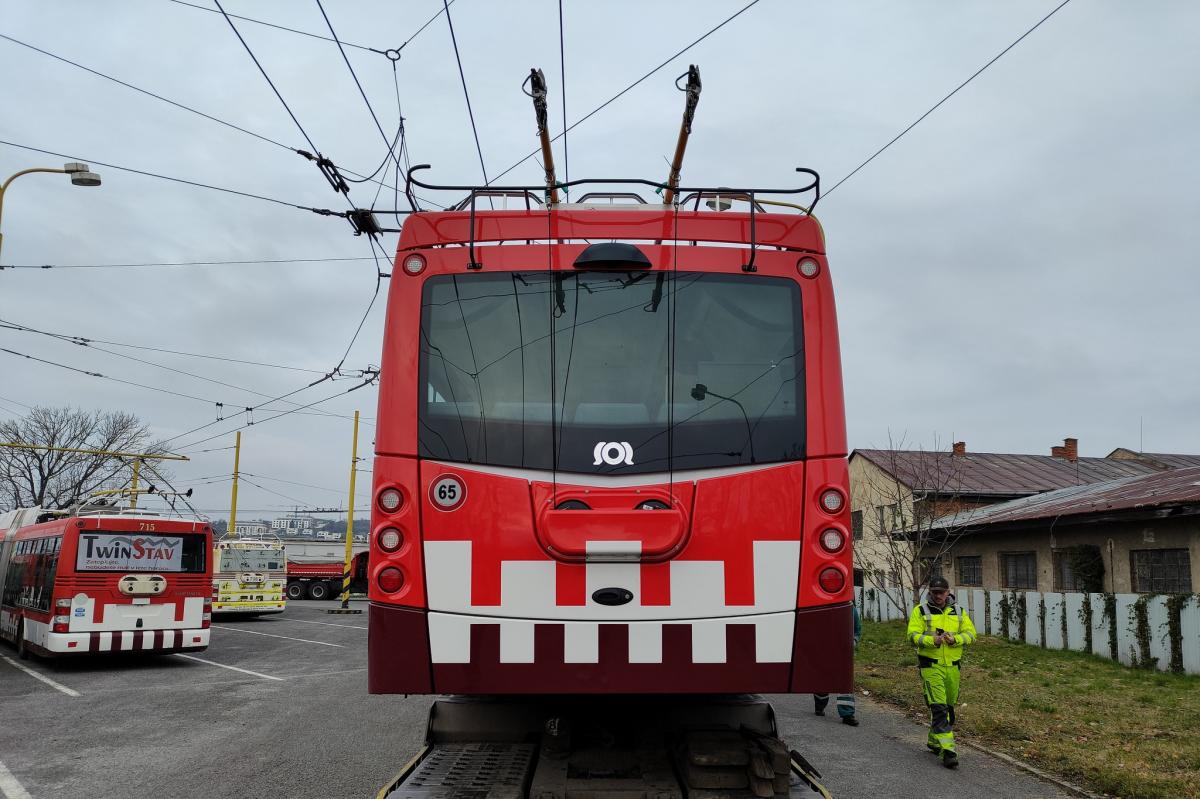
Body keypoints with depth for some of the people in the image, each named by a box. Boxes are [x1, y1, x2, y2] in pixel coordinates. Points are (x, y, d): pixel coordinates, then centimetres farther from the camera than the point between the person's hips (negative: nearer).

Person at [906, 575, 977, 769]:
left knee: (949, 707, 15)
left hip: (953, 666, 5)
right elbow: (912, 635, -8)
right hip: (931, 667, -5)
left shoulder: (958, 612, 10)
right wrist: (932, 640, -25)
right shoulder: (920, 611, -1)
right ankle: (947, 750, -16)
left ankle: (934, 742, 34)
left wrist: (955, 639, -15)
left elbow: (971, 633, 4)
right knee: (938, 707, -14)